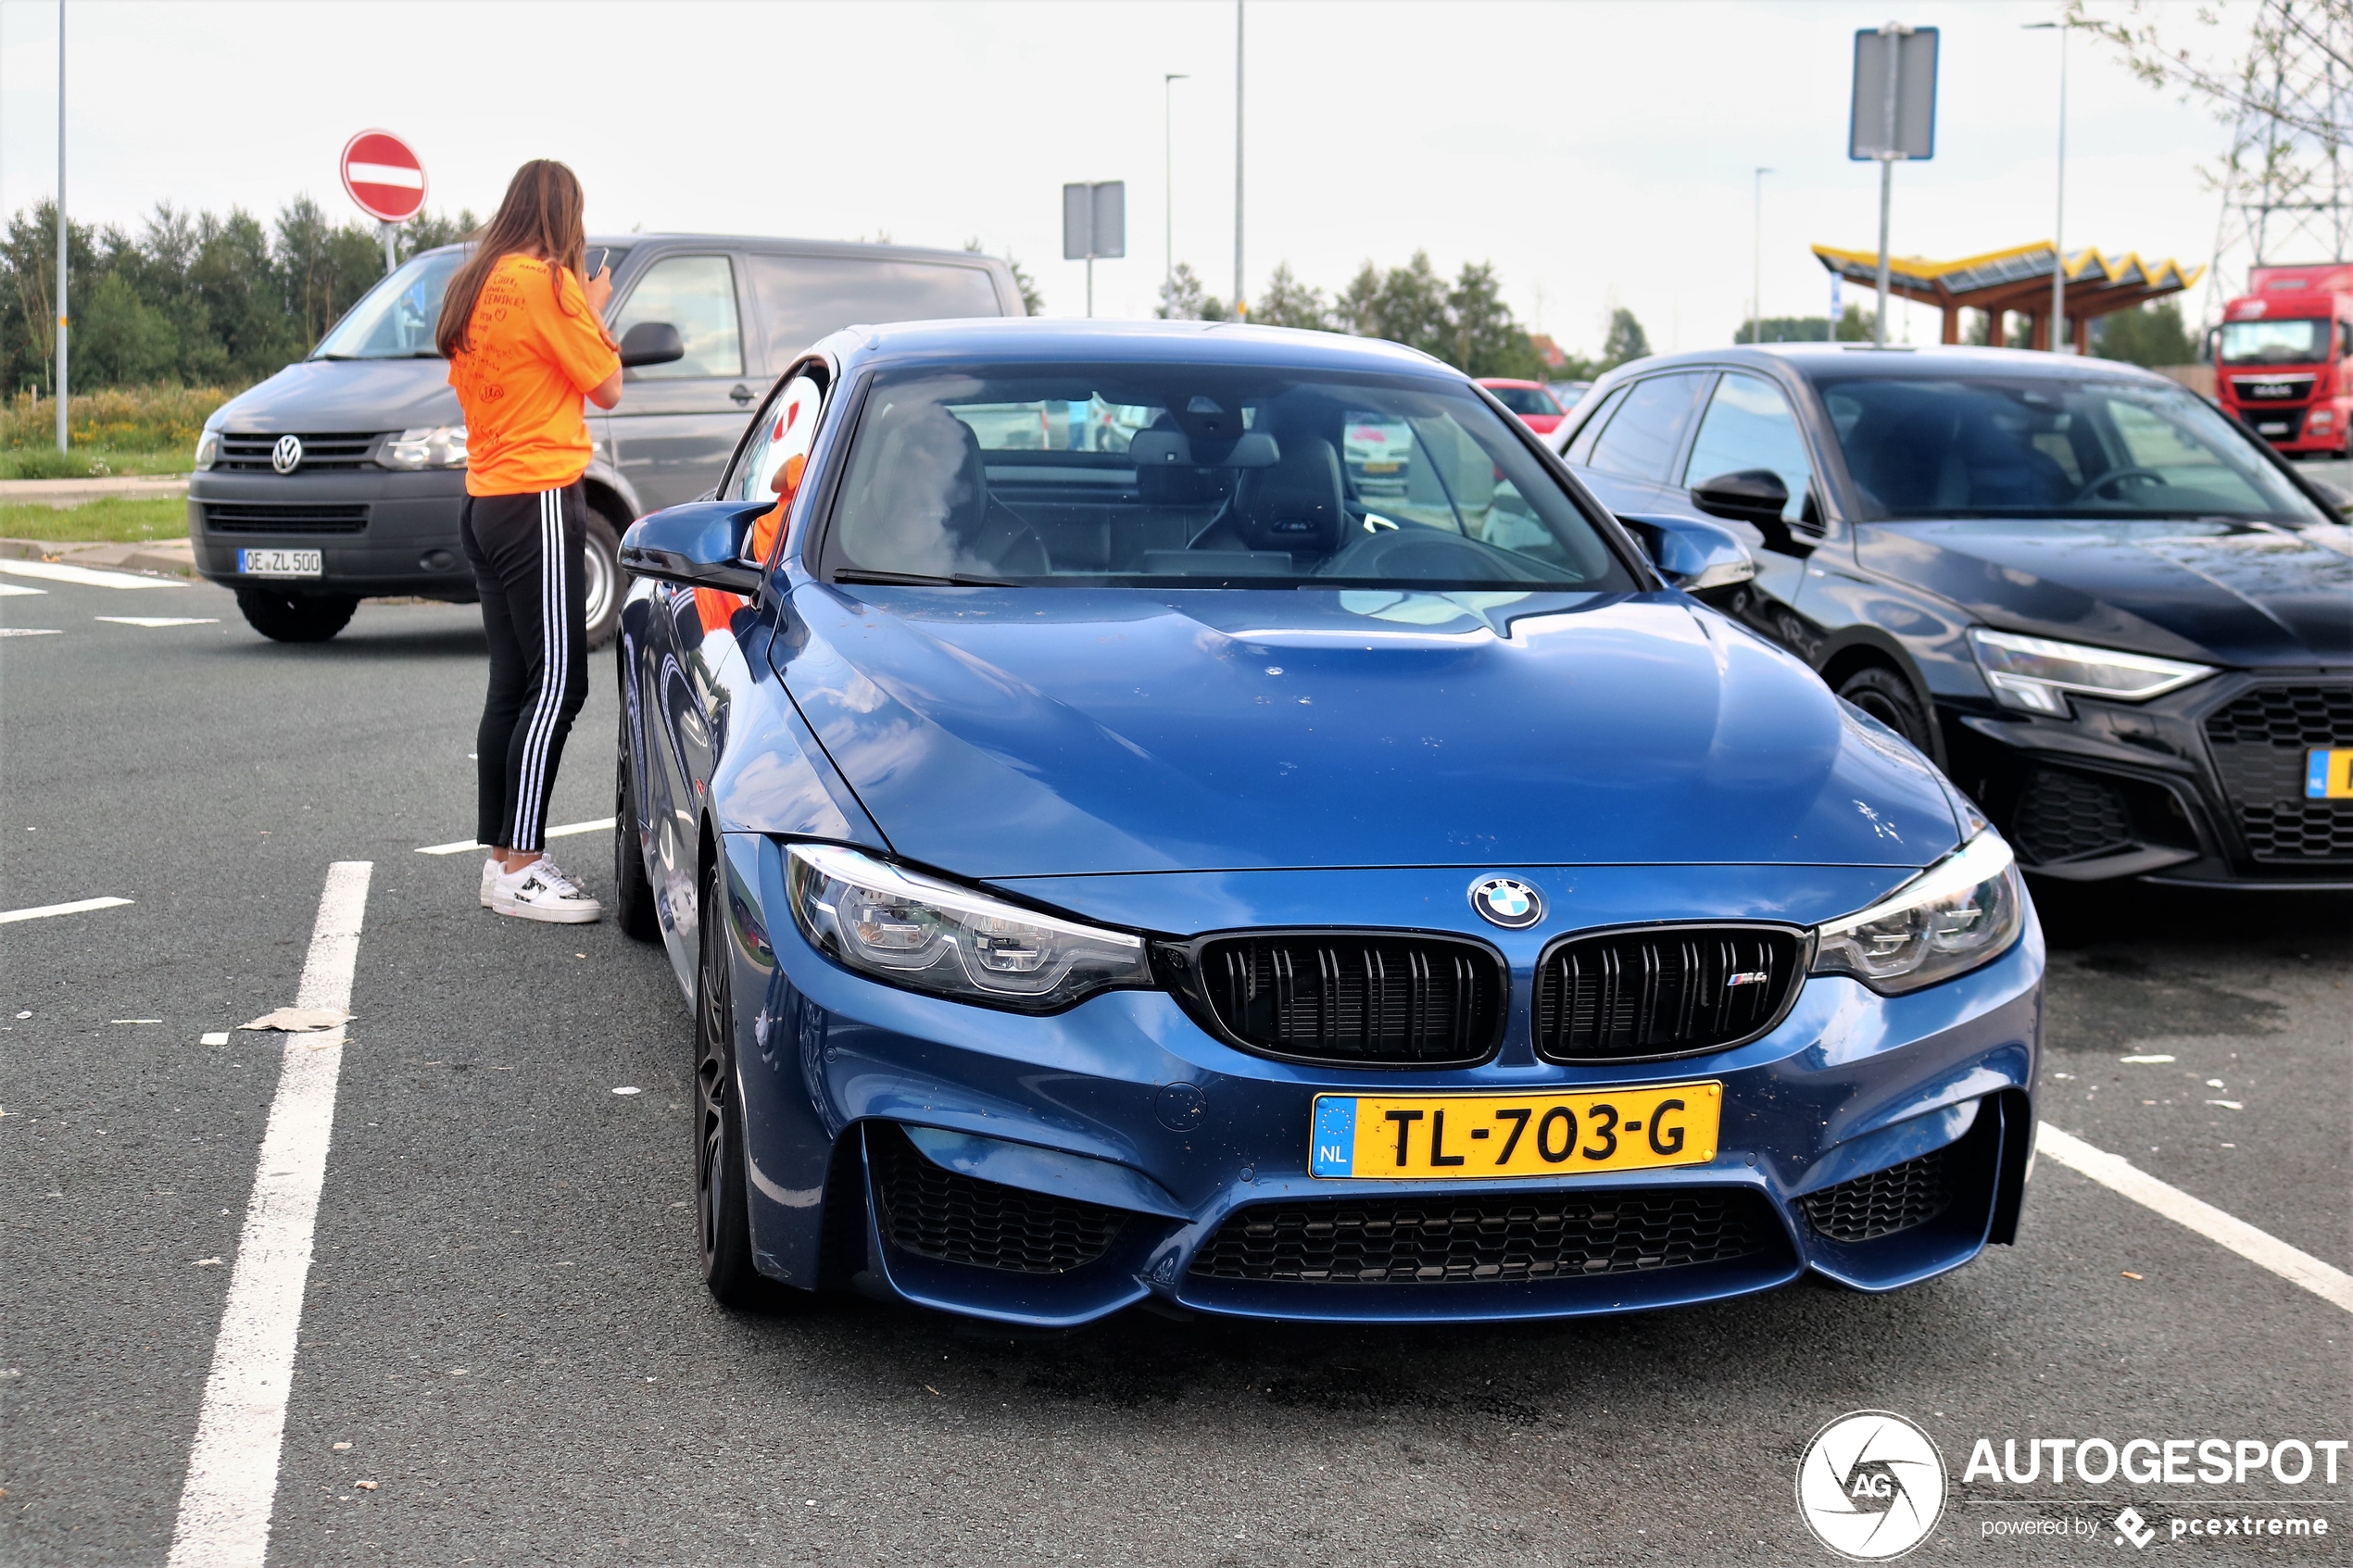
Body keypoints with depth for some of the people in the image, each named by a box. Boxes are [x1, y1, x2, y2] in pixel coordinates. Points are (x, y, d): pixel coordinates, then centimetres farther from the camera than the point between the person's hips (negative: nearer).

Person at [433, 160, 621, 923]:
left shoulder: (473, 285, 14)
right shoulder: (547, 282, -11)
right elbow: (608, 386, -7)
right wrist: (595, 309, 8)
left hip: (487, 503, 9)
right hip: (539, 500, -9)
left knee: (512, 685, 10)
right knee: (556, 683, -9)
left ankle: (503, 860, 13)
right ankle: (519, 871, -11)